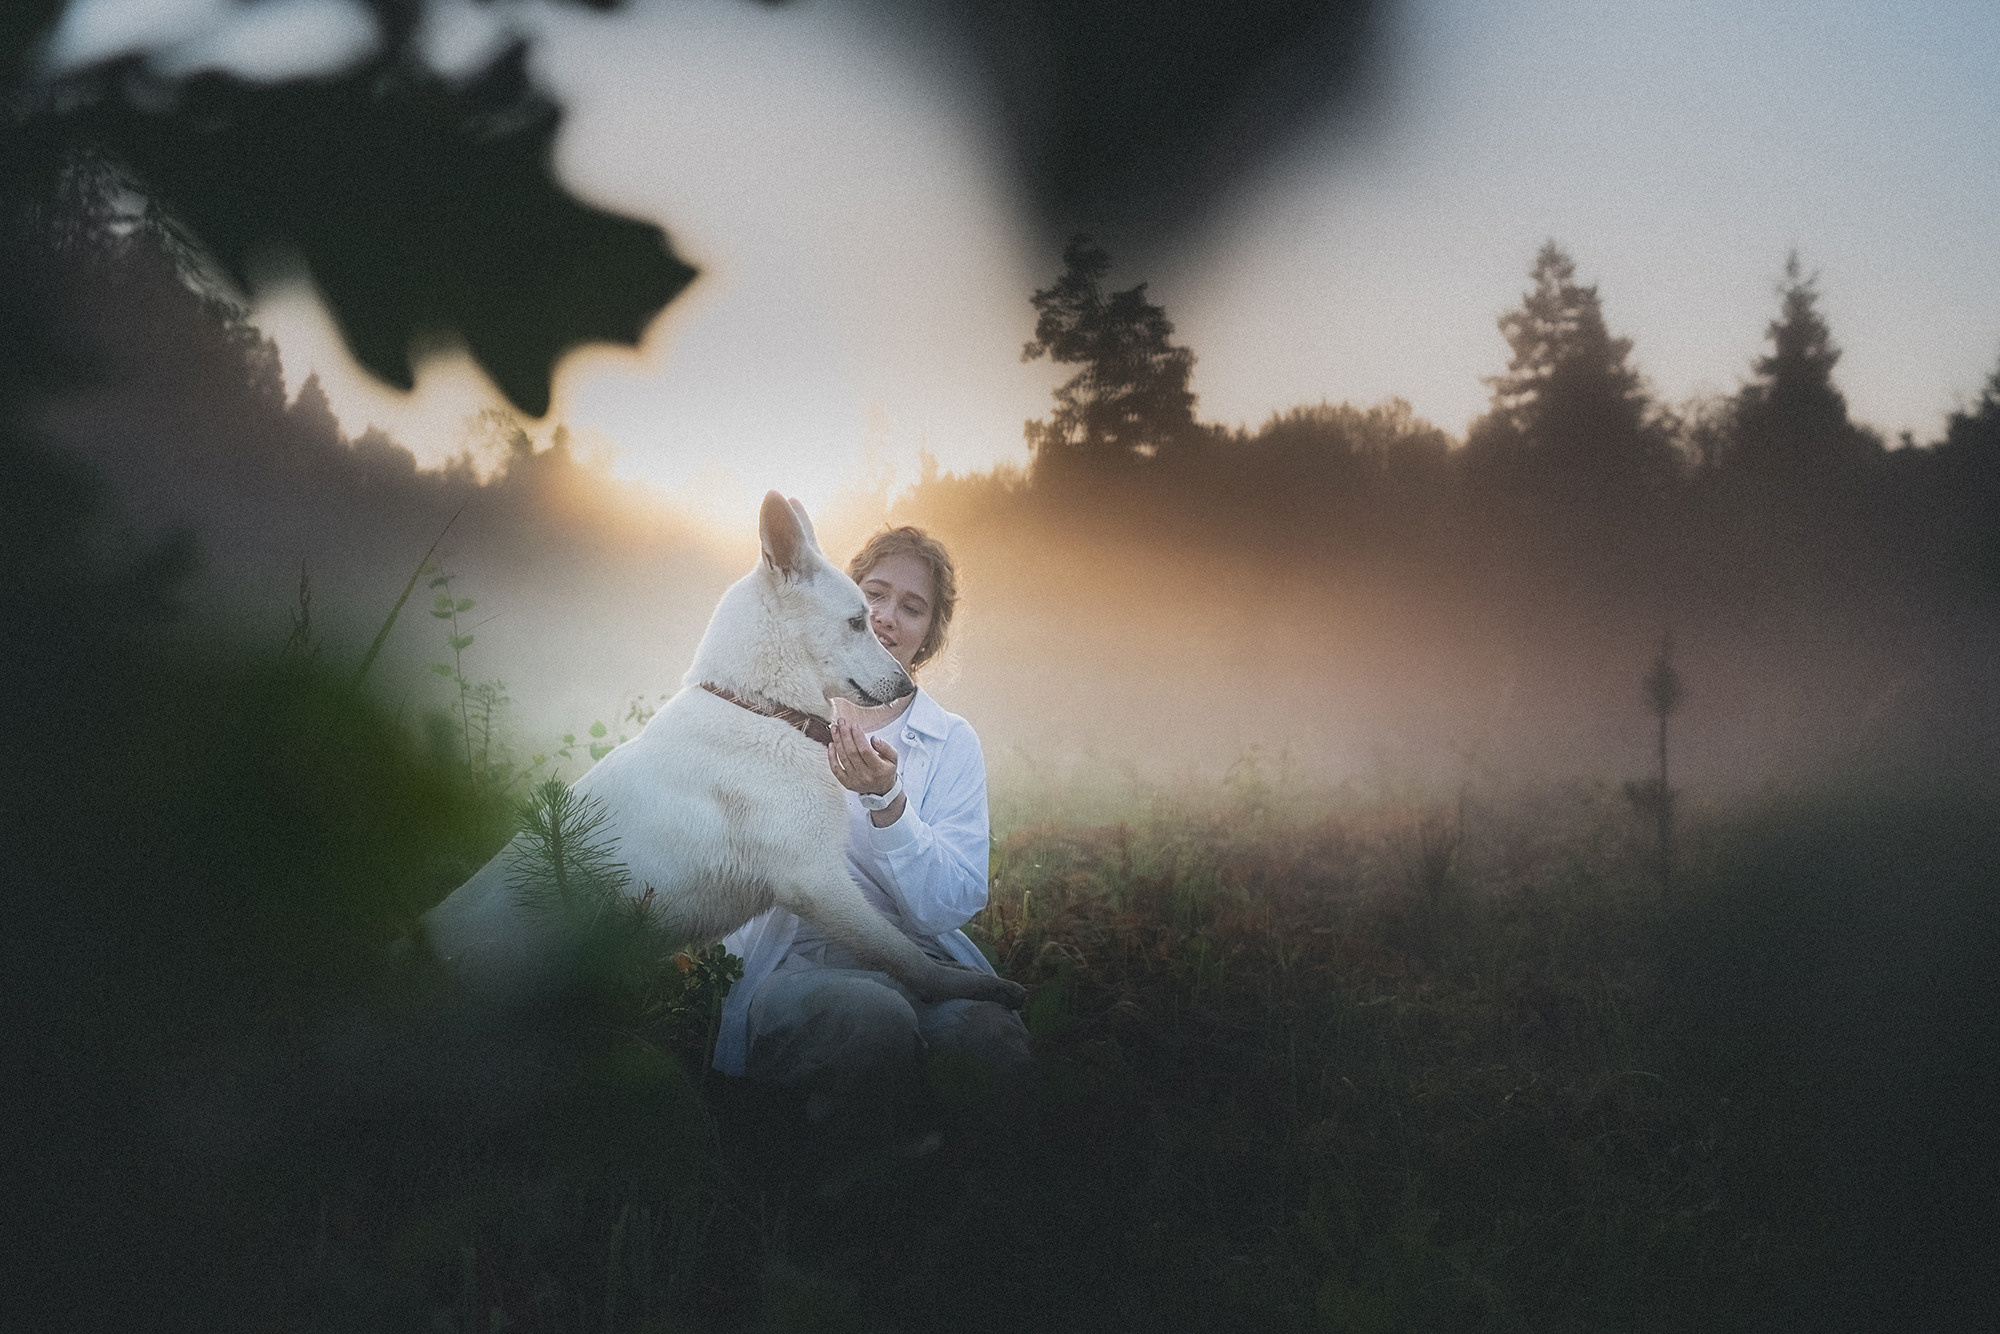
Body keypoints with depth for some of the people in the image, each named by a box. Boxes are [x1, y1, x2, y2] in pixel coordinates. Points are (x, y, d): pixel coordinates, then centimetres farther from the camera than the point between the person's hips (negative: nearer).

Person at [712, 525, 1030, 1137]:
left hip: (912, 954, 1)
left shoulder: (951, 742, 13)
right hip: (788, 950, -1)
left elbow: (953, 904, -2)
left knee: (994, 1041, -35)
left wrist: (886, 798, -15)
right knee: (871, 1019, -38)